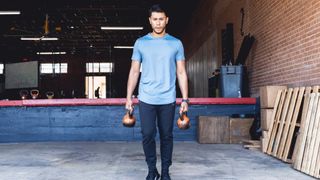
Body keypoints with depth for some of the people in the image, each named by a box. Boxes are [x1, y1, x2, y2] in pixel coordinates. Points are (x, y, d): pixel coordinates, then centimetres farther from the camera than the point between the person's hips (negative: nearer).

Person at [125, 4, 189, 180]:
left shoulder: (176, 44, 5)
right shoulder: (140, 43, 6)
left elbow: (181, 73, 5)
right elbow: (134, 71, 6)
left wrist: (185, 99, -1)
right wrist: (128, 97, 1)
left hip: (168, 99, 0)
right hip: (146, 99, 0)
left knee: (166, 136, 6)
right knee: (148, 135, 0)